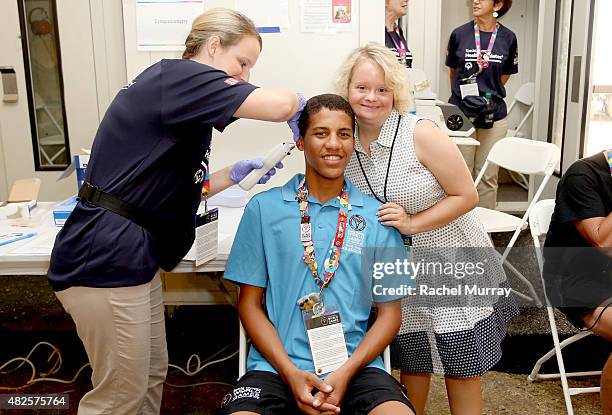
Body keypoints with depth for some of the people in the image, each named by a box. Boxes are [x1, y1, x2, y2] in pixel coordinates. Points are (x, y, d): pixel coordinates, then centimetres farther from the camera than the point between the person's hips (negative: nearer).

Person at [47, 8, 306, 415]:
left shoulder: (178, 96, 18)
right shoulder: (177, 75, -13)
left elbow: (176, 190, 18)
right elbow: (280, 105, -26)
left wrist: (236, 174, 10)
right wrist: (298, 105, -5)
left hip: (135, 256, 10)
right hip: (106, 259, -10)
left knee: (152, 376, 19)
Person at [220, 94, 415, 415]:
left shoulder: (377, 217, 6)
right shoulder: (264, 208, 4)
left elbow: (390, 311, 7)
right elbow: (250, 303, 4)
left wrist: (346, 372, -9)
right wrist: (291, 372, -9)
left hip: (354, 367, 1)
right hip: (277, 366, -1)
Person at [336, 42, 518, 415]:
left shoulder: (420, 133, -20)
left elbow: (467, 196, -16)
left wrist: (412, 223, -23)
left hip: (453, 262, -3)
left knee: (462, 368, 8)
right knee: (412, 363, 17)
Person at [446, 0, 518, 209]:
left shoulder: (508, 38, 1)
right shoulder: (459, 34, -1)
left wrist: (490, 93, 8)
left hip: (494, 115, 1)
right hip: (461, 113, -1)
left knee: (488, 176, 7)